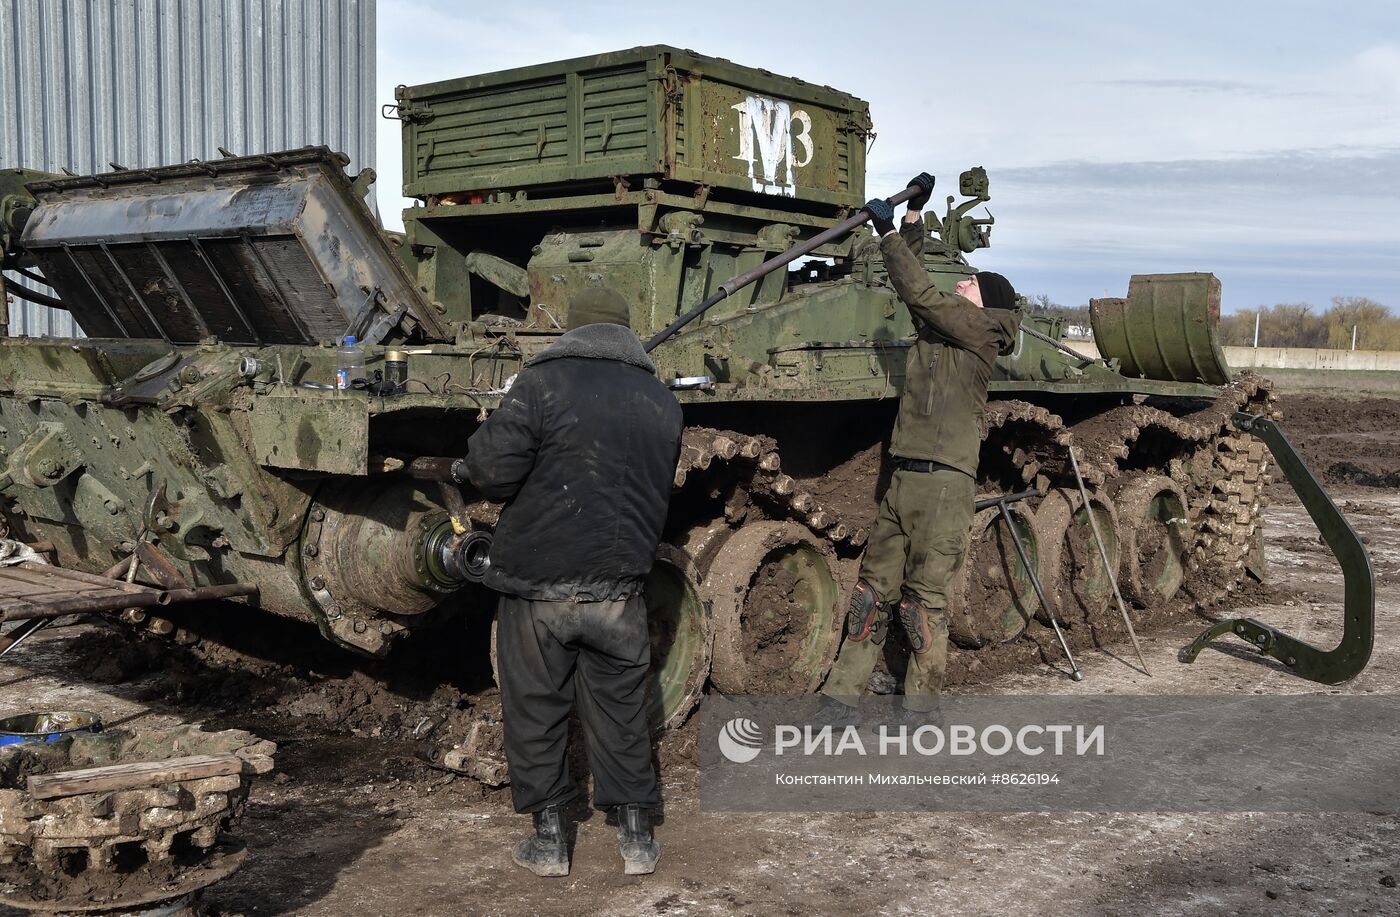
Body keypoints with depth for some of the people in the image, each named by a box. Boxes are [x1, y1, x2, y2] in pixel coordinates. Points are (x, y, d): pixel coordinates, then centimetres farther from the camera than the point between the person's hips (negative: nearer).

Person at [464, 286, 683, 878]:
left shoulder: (544, 382, -11)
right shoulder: (661, 401, 5)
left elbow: (491, 472, -17)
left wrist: (483, 439, 4)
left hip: (537, 585, -3)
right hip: (619, 589, 4)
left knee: (535, 712, 11)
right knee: (620, 712, 15)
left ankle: (550, 840, 20)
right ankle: (637, 839, 23)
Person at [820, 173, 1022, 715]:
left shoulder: (979, 331, -3)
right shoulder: (937, 328, 18)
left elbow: (922, 294, -12)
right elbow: (914, 290, 20)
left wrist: (888, 233, -9)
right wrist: (913, 215, 16)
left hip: (944, 481, -8)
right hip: (904, 478, 8)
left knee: (923, 598, -3)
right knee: (874, 588, 8)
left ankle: (921, 706, 7)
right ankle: (842, 695, 12)